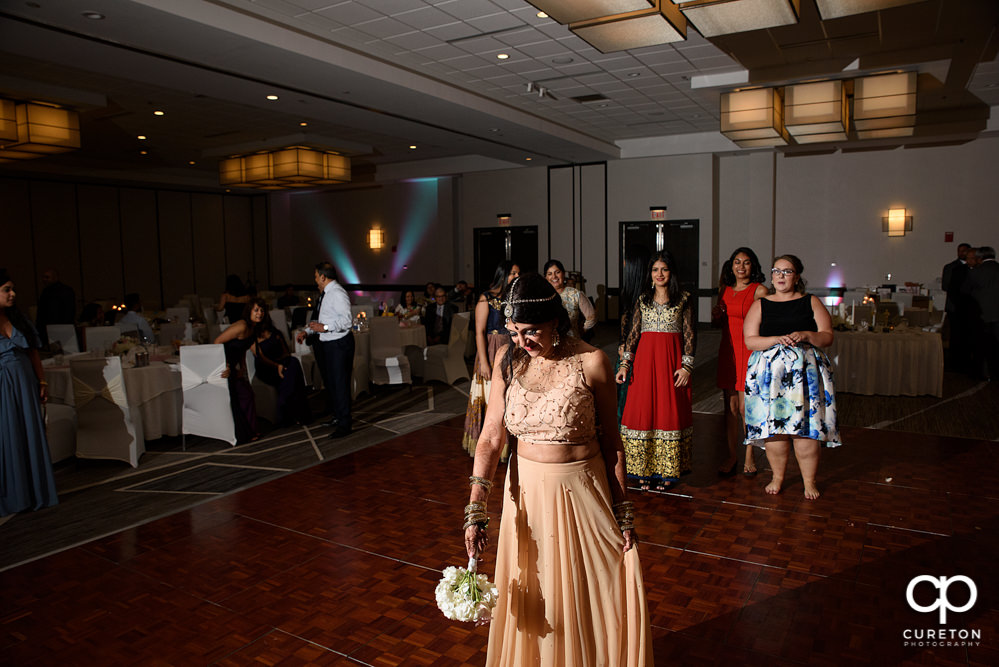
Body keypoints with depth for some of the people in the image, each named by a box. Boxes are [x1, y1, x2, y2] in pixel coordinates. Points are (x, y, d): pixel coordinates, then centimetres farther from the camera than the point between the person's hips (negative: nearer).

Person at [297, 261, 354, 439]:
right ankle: (338, 416, 37)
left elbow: (347, 320, -26)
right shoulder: (325, 294, 14)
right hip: (328, 344, 11)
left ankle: (345, 424, 1)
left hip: (339, 344, -11)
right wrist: (308, 332, 16)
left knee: (340, 383, -6)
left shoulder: (337, 293, -17)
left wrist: (325, 328, -25)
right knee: (330, 382, 20)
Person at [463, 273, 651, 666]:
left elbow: (610, 441, -7)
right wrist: (475, 510, -14)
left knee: (584, 597, 13)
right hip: (525, 490, 3)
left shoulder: (590, 363, -14)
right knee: (529, 599, 18)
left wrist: (623, 514, -4)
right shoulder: (508, 359, -5)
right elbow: (490, 437, -7)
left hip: (581, 491, -3)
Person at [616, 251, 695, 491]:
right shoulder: (643, 299, 11)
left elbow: (690, 335, 1)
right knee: (642, 410, 0)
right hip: (645, 358, 2)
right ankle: (644, 470, 10)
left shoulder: (683, 299, 4)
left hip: (672, 360, -2)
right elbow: (633, 333, 9)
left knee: (670, 411, 0)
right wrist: (625, 363, 1)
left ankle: (667, 471, 11)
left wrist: (687, 366, -7)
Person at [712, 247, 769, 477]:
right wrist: (716, 316, 3)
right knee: (730, 406, 7)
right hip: (728, 351, 5)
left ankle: (749, 458, 11)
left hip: (750, 351, -5)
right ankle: (731, 456, 15)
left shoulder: (760, 290, -2)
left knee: (746, 407, -2)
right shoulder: (724, 290, 14)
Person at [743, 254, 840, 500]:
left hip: (805, 369, 0)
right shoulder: (760, 305, 11)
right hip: (769, 371, 1)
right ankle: (777, 477, 15)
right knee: (772, 426, -2)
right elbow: (750, 340, 1)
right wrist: (778, 339, -14)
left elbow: (828, 337, 5)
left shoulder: (811, 302, 11)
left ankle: (809, 482, 8)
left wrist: (806, 336, -14)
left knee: (805, 427, -5)